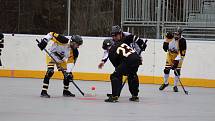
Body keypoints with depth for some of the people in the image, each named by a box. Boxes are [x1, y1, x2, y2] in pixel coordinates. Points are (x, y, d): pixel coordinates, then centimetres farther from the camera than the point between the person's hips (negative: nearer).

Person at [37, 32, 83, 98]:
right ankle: (44, 92, -26)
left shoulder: (75, 52, -16)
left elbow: (71, 62, -16)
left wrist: (69, 72, -28)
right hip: (51, 55, -6)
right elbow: (51, 34, -28)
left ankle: (65, 91, 24)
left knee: (67, 74, 2)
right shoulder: (63, 40, -32)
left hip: (61, 59, 6)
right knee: (50, 71, -25)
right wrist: (44, 41, -39)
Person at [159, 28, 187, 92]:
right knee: (167, 69, 1)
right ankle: (165, 83, 22)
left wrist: (176, 61, -38)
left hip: (178, 55, -3)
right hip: (170, 53, 3)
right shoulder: (170, 35, -17)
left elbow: (182, 52, -32)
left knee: (177, 71, -9)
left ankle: (175, 86, 2)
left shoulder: (182, 40, -29)